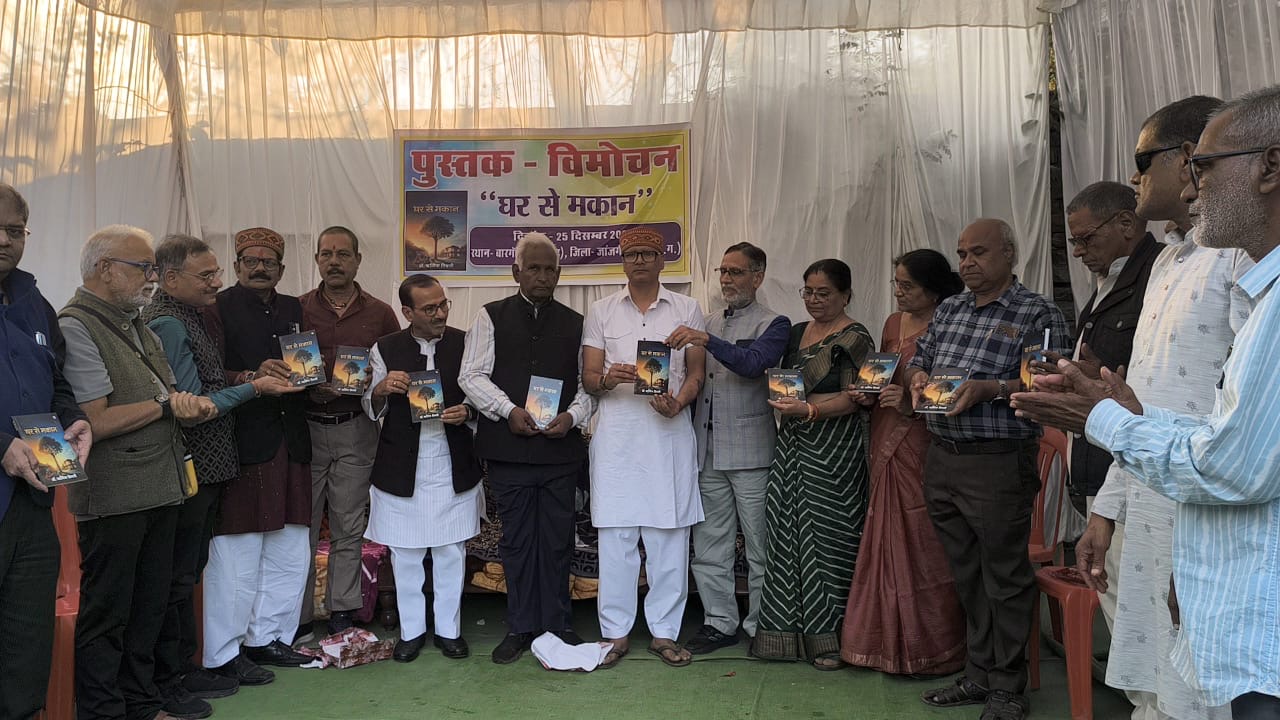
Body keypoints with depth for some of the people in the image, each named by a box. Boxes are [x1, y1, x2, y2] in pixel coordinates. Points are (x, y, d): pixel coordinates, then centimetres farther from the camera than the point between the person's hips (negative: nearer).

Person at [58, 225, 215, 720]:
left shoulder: (138, 328, 16)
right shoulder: (76, 328, -12)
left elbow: (170, 399, 24)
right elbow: (93, 422, -20)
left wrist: (192, 406, 1)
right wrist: (166, 405, -11)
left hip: (161, 491, 9)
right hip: (114, 498, -9)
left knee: (150, 608, 16)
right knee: (107, 615, 4)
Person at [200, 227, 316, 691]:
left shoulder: (293, 310, 17)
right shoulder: (219, 310, -2)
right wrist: (252, 378, -24)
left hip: (290, 446, 6)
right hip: (242, 447, -6)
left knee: (291, 554, 10)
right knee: (236, 557, -2)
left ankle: (267, 637, 25)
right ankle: (222, 655, 9)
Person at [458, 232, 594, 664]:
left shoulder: (574, 324, 12)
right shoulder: (492, 317, 7)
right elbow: (472, 375, 0)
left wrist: (573, 415, -8)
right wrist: (509, 410, -12)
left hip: (561, 447, 1)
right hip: (508, 448, -1)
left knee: (558, 540, 6)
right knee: (516, 540, 7)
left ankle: (558, 626, 20)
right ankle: (521, 628, 19)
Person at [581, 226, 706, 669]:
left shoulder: (687, 309, 10)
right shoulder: (601, 312, 11)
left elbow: (696, 373, 8)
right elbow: (588, 377, 8)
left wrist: (678, 402, -13)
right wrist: (607, 379, -16)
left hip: (669, 430, 0)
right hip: (617, 433, 0)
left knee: (669, 535, 2)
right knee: (615, 535, 1)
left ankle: (664, 632, 14)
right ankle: (616, 633, 12)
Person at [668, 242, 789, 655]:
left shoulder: (773, 324, 0)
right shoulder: (709, 323, 17)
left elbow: (753, 363, -20)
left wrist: (706, 341, -29)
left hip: (750, 451, -5)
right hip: (708, 450, 6)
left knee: (759, 545, 2)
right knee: (709, 543, 9)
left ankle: (761, 626, 14)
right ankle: (719, 622, 20)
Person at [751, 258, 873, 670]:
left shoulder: (854, 339, -5)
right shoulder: (796, 333, 17)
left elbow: (855, 398, -13)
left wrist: (809, 410, -23)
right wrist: (779, 395, 7)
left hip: (833, 449, -7)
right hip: (792, 444, 7)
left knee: (826, 537, -3)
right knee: (786, 533, 7)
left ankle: (829, 640, 8)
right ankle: (787, 631, 17)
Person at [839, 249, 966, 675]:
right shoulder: (893, 324, 14)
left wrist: (911, 405, -25)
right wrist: (866, 396, 3)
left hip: (922, 450, -7)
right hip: (886, 445, 7)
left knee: (921, 546, -1)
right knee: (886, 542, 11)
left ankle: (928, 649, 13)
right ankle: (888, 643, 23)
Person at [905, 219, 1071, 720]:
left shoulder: (1038, 315, -5)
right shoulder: (948, 310, 15)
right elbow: (917, 361, 22)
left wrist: (991, 388, -22)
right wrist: (917, 377, 0)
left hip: (999, 462, -6)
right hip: (942, 458, 6)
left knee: (1005, 578, 4)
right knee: (966, 574, 15)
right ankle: (979, 674, 28)